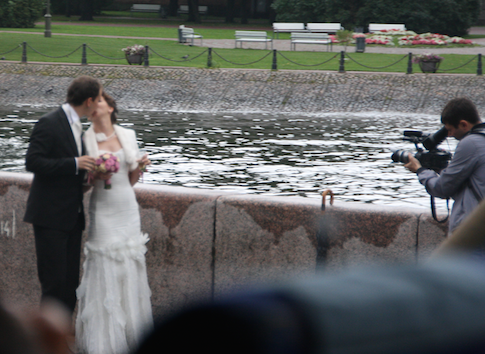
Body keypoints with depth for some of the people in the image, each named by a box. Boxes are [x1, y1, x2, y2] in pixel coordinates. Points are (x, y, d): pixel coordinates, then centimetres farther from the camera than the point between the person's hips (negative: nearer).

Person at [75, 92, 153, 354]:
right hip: (103, 211, -3)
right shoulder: (86, 139, -1)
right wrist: (94, 175, -16)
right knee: (104, 273, -4)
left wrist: (139, 167, -5)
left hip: (127, 208, 3)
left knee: (130, 272, 4)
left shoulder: (128, 136, 7)